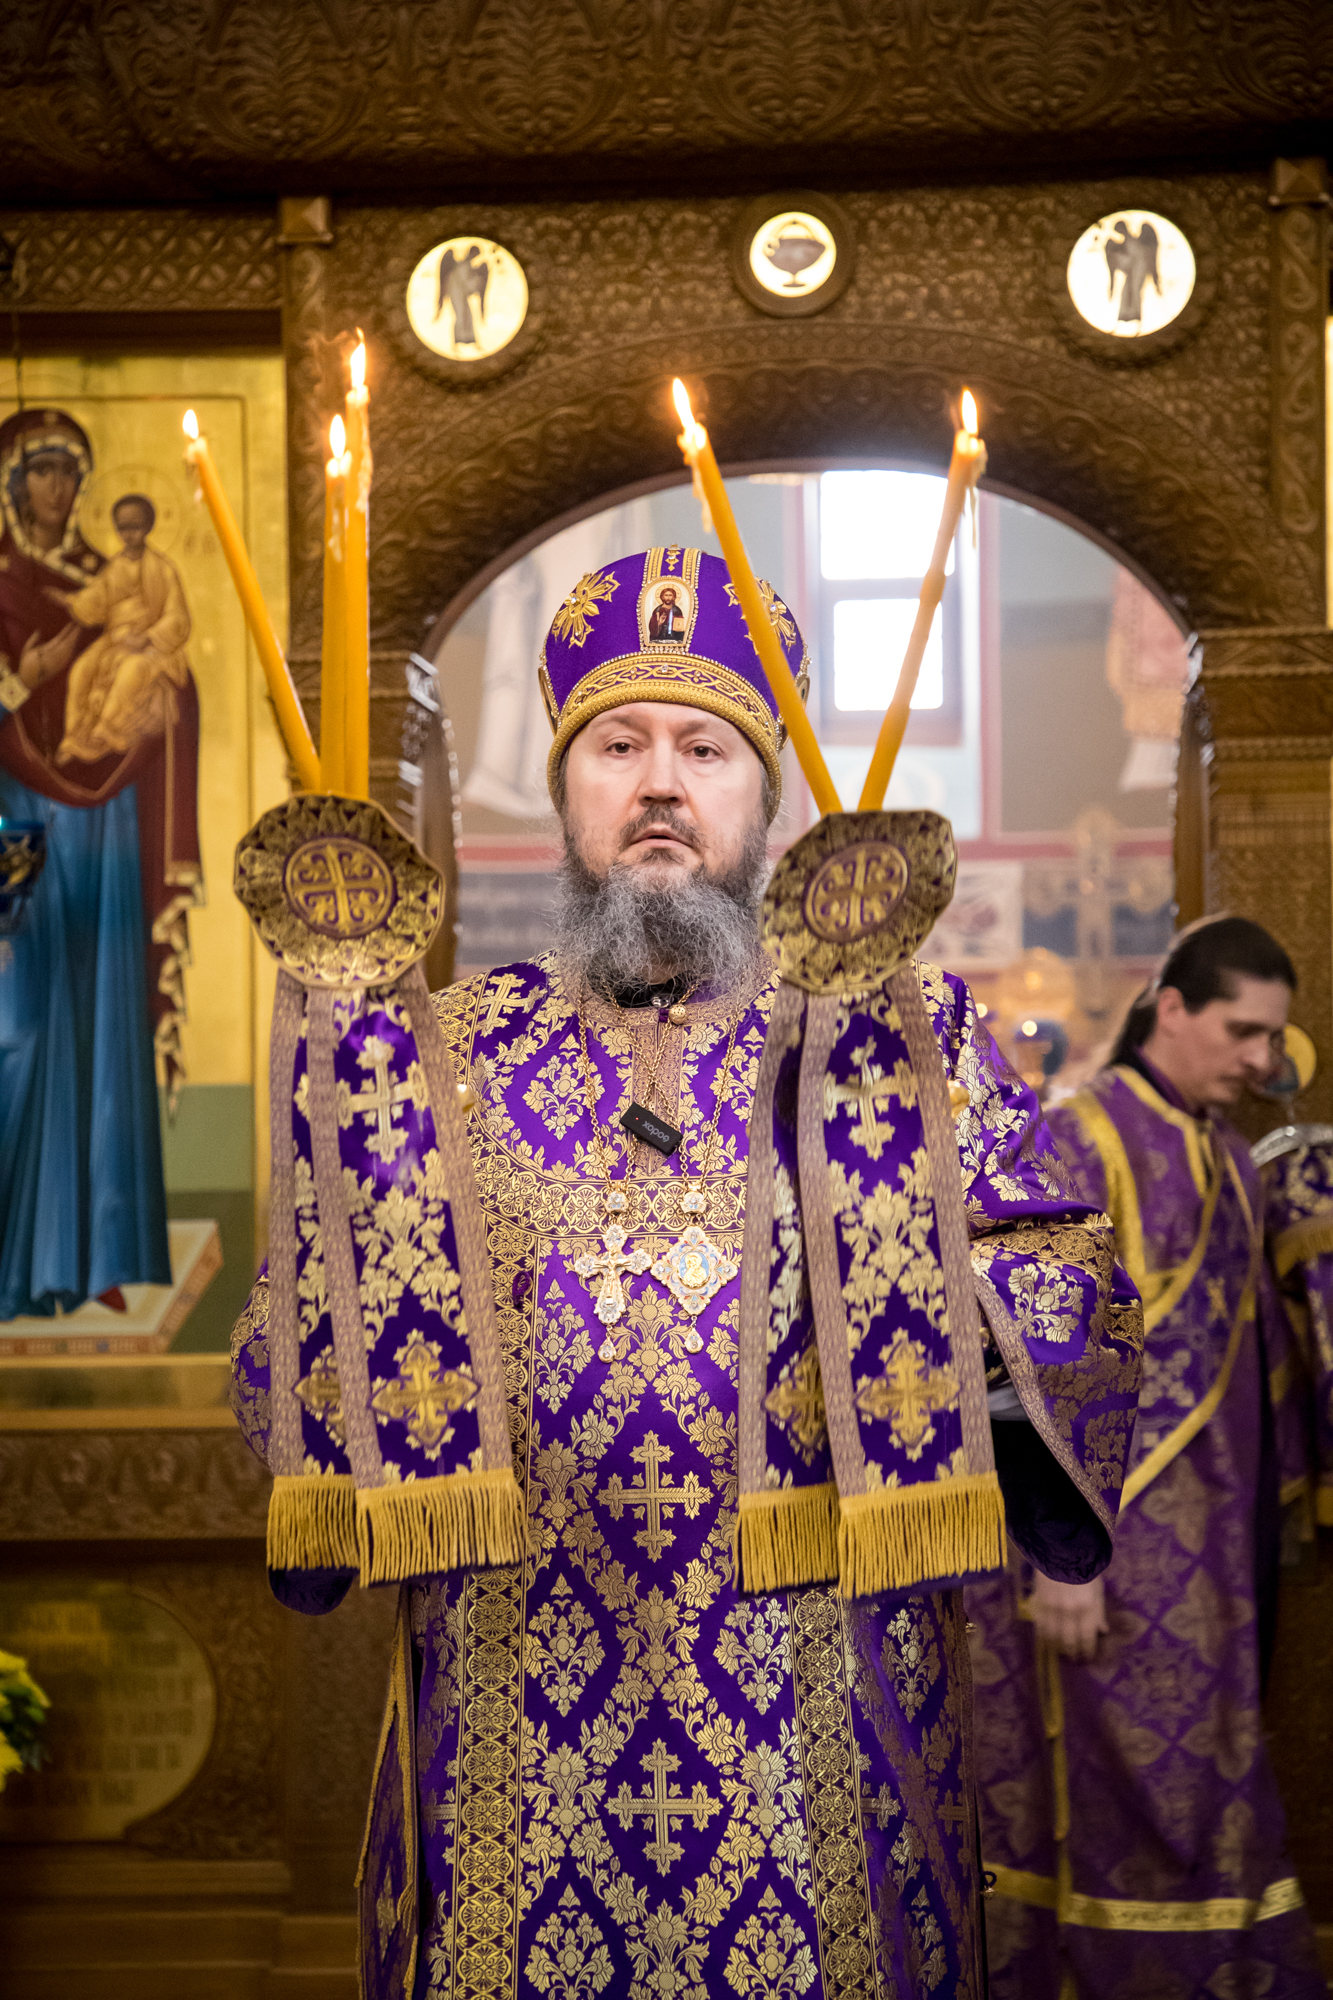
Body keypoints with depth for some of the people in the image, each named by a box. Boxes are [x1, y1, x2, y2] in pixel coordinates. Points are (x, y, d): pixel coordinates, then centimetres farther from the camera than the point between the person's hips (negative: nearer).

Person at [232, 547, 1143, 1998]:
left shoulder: (902, 1032, 7)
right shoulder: (448, 1049, 10)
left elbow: (1076, 1292, 1)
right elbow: (291, 1358, 9)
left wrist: (954, 1313, -20)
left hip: (822, 1712, -1)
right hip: (516, 1719, 1)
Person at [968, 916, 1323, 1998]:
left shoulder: (1224, 1148, 10)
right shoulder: (1086, 1143, -14)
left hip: (1218, 1522, 8)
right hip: (1122, 1530, -7)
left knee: (1207, 1770, 14)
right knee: (1148, 1776, -2)